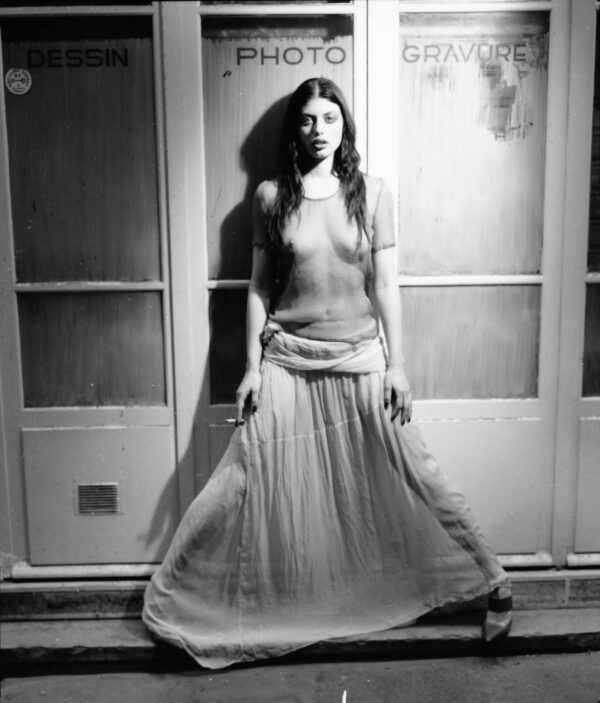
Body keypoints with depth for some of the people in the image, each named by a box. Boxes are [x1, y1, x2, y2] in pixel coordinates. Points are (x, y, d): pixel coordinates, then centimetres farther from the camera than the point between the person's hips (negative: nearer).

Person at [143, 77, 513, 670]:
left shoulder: (371, 192, 1)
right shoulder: (271, 196, 2)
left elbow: (385, 283, 0)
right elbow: (259, 287, 4)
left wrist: (396, 363, -3)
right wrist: (252, 365, 0)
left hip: (359, 358, 0)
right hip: (287, 359, 0)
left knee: (408, 478, 3)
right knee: (254, 481, 2)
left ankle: (491, 586, 20)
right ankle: (178, 602, 20)